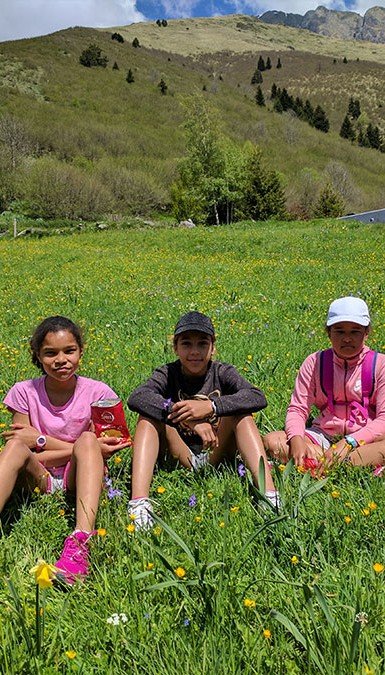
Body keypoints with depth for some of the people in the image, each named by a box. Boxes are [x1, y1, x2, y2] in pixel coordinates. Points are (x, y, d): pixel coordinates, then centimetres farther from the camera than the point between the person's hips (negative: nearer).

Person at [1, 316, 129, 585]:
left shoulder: (98, 393, -3)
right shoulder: (24, 392, -1)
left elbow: (98, 450, -6)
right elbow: (26, 459, -6)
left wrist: (41, 440, -11)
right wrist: (75, 447, -18)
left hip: (78, 478, -1)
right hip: (40, 479, 1)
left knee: (87, 441, -32)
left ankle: (81, 540, -52)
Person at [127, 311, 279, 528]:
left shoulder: (222, 372, -3)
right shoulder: (167, 374, -5)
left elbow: (258, 398, -23)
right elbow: (137, 398, -28)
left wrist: (210, 406, -37)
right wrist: (189, 418, -41)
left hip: (216, 452, 0)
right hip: (181, 456, 0)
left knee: (241, 412, -22)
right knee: (148, 415, -22)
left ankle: (268, 493, -38)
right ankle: (139, 501, -39)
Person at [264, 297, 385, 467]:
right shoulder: (315, 363, 3)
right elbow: (297, 409, 0)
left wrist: (349, 442, -24)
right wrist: (296, 439, -23)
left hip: (365, 438, -2)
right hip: (323, 434, 3)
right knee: (271, 440, -23)